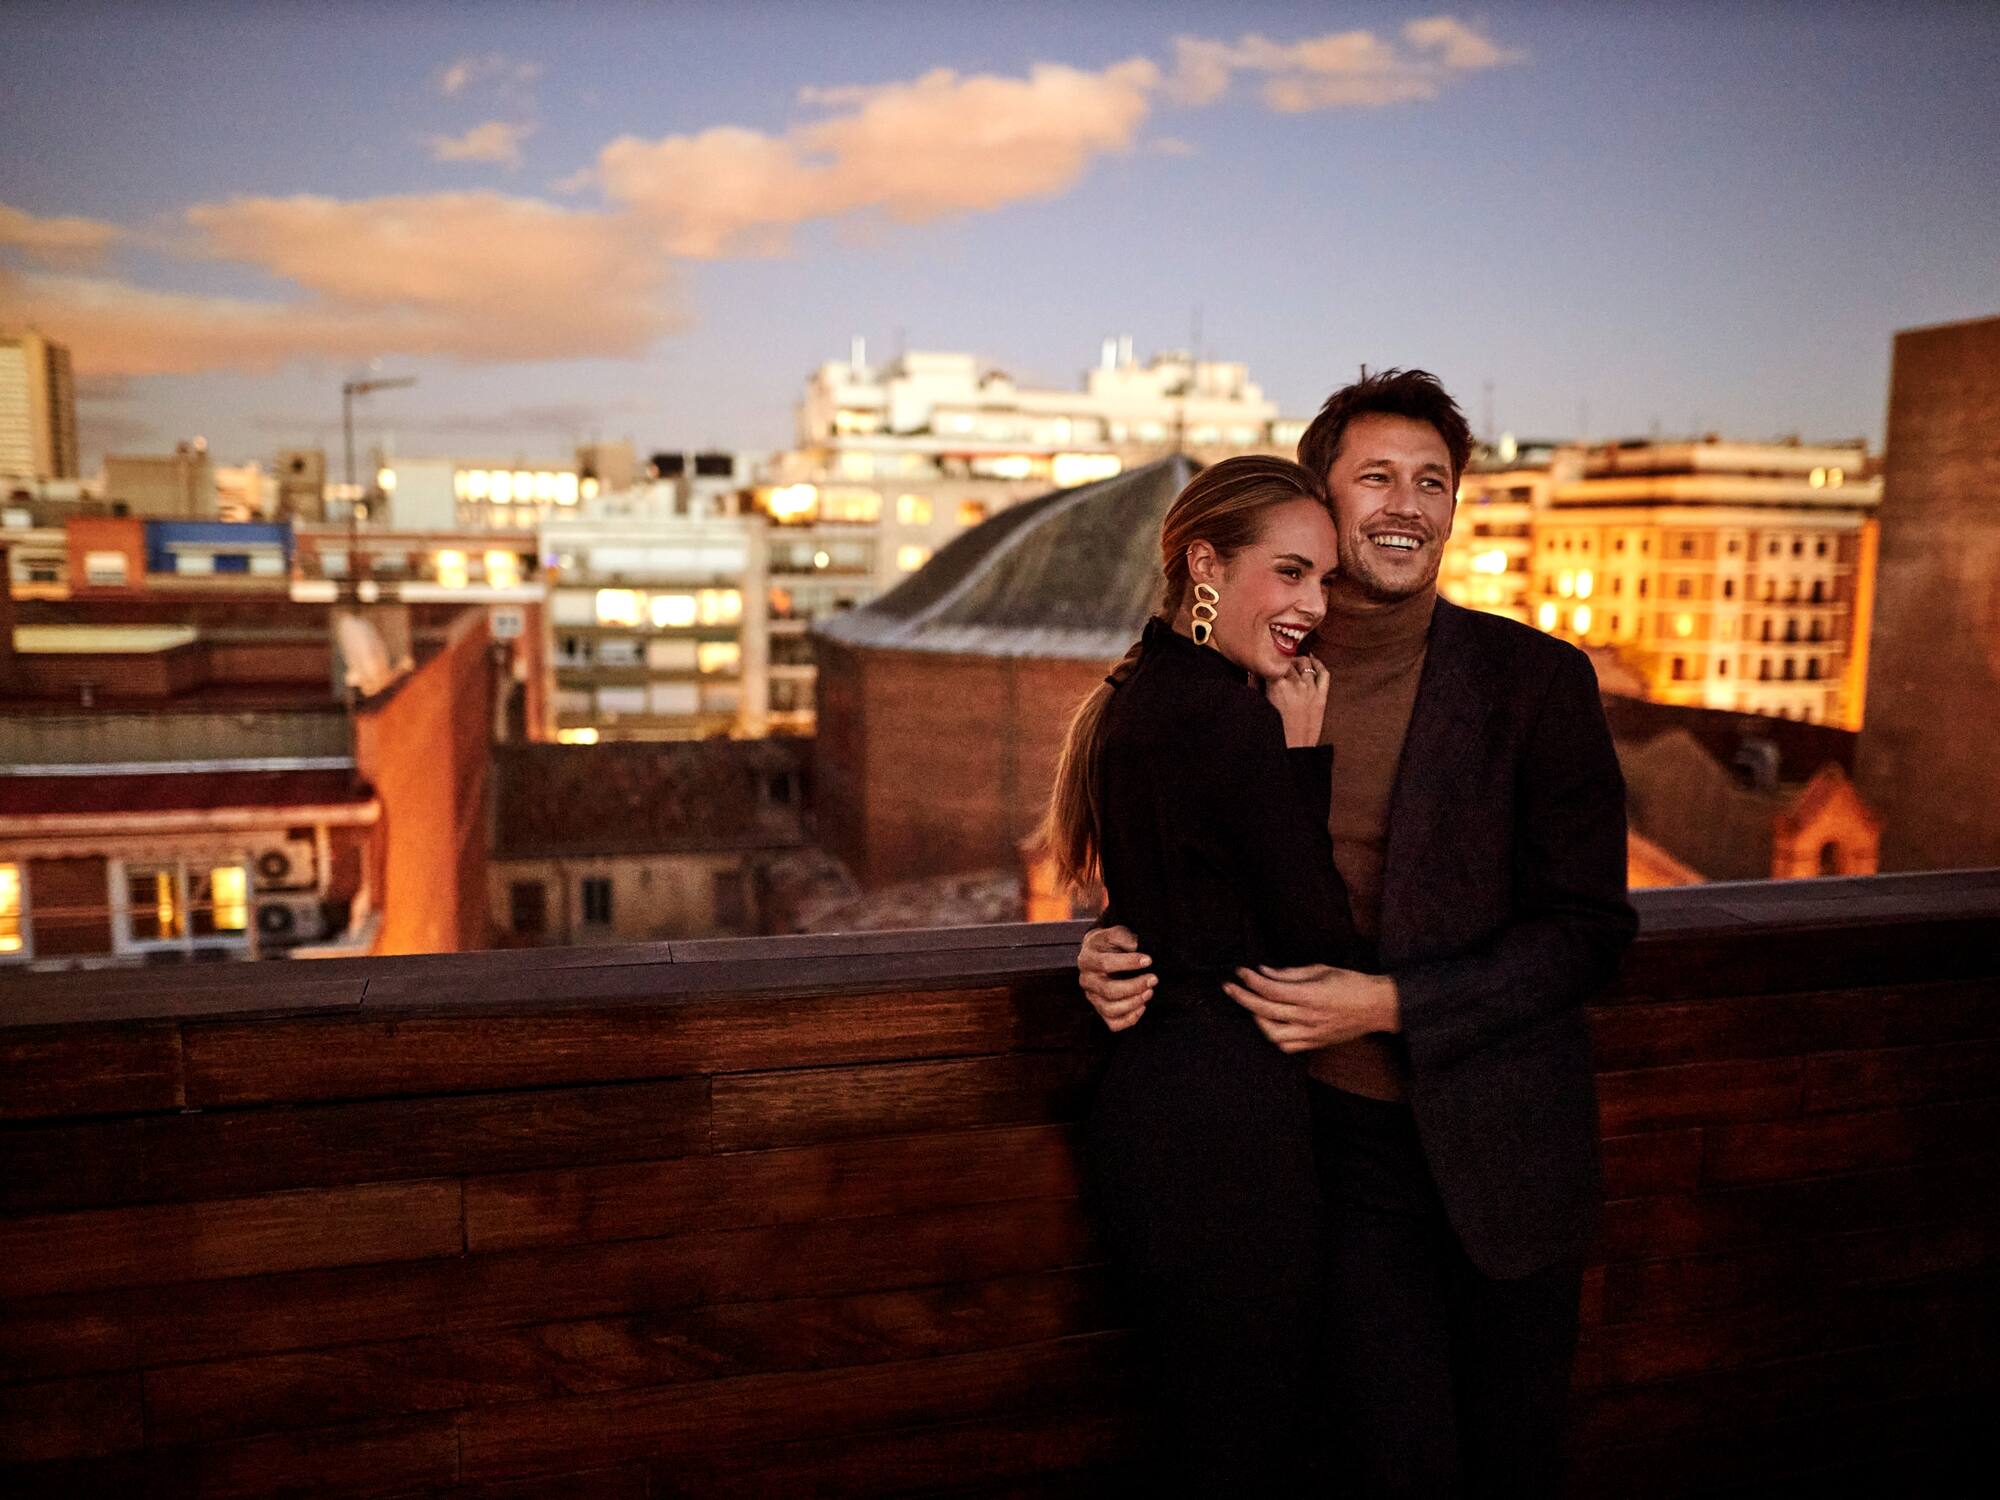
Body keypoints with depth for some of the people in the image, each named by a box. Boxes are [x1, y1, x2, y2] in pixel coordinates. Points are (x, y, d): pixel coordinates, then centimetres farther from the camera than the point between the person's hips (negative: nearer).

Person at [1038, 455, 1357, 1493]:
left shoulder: (1135, 696, 10)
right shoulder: (1232, 719, -19)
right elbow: (1321, 947, -13)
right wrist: (1305, 757, -9)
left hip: (1146, 1104, 10)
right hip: (1227, 1122, -10)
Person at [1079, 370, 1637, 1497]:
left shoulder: (1538, 679, -7)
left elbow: (1591, 928, -9)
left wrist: (1387, 1003, -20)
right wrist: (1125, 953, -12)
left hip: (1503, 1139, 0)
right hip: (1343, 1137, 1)